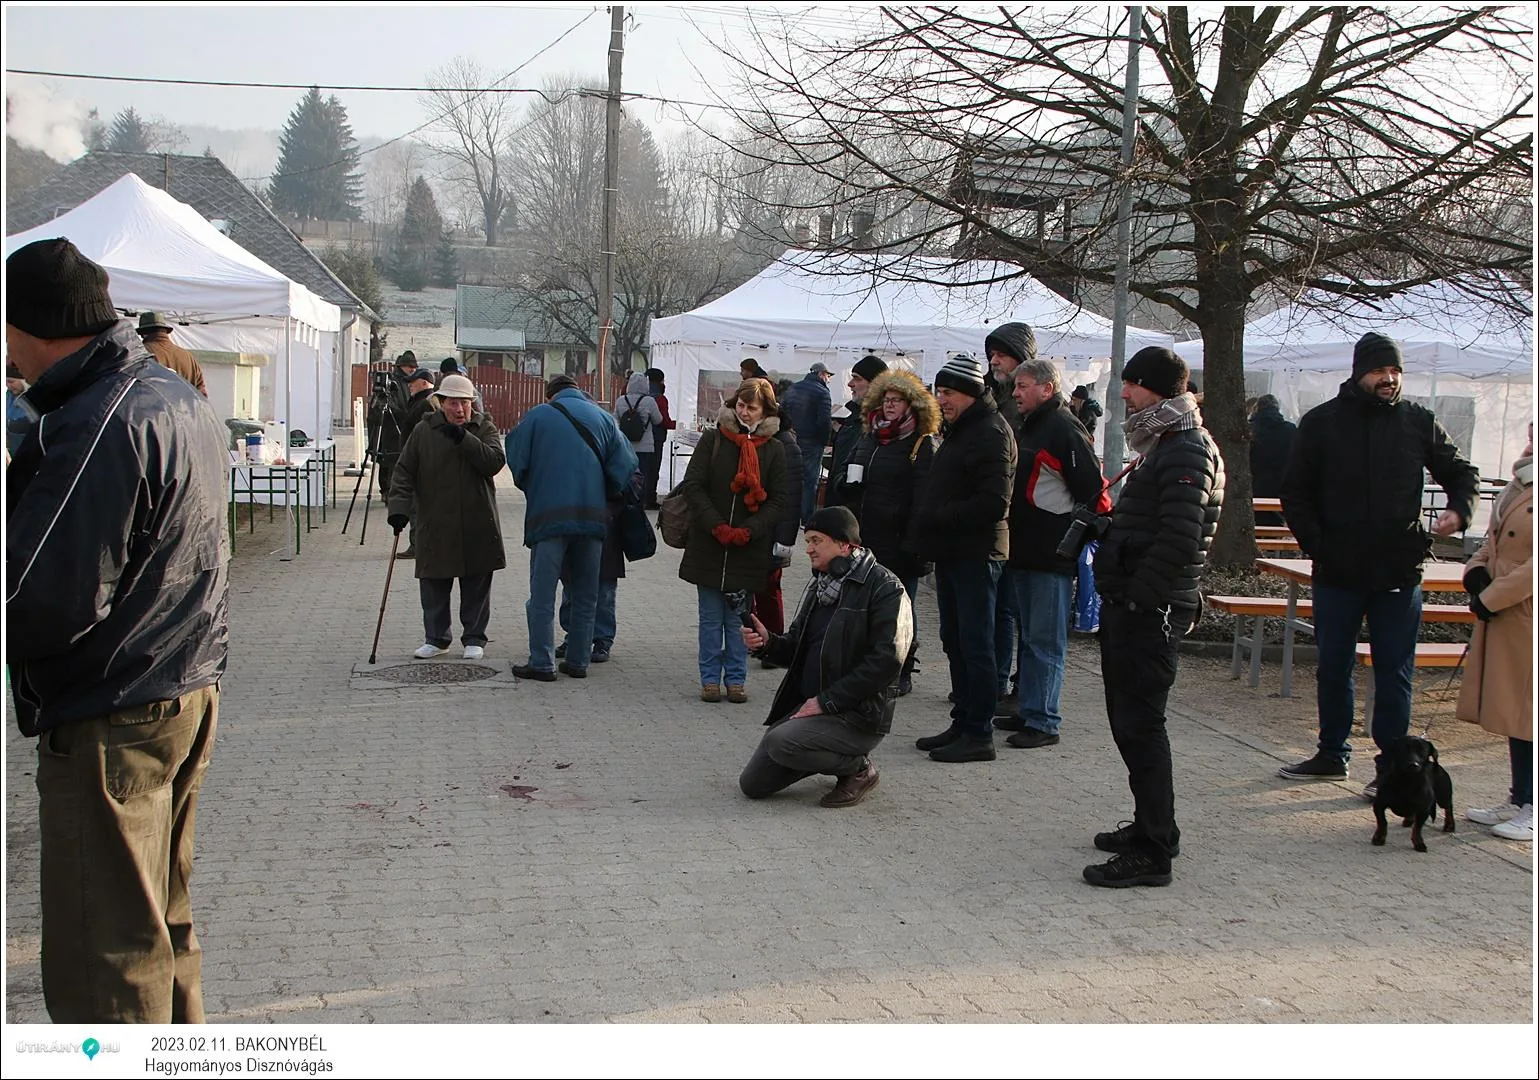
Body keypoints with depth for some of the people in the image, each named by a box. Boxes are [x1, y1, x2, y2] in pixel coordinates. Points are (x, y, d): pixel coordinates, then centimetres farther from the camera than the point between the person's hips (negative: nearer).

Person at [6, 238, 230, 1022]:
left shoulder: (99, 426, -20)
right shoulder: (181, 398, 10)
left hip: (108, 721, -10)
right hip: (191, 690, 10)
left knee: (102, 966, 0)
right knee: (163, 927, 21)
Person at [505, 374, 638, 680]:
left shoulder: (538, 416, 2)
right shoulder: (603, 417, 9)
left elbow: (517, 461, 0)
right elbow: (624, 466, 3)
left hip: (549, 516, -3)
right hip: (593, 517, 3)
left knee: (542, 595, 2)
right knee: (585, 595, 13)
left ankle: (542, 664, 1)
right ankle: (578, 662, 16)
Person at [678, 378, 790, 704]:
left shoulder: (773, 450, 3)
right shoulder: (712, 439, 1)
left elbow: (778, 501, 2)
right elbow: (693, 485, -2)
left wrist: (748, 531, -12)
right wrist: (717, 526, -12)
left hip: (749, 549, 0)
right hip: (708, 544, 0)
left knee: (738, 617, 6)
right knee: (711, 616, 6)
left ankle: (736, 679, 17)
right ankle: (710, 678, 15)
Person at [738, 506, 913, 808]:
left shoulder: (884, 588, -13)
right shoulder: (819, 586, 14)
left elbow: (886, 661, -21)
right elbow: (798, 650, 18)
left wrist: (826, 701, -20)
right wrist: (768, 642, -6)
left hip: (860, 716, -8)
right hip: (807, 705, 8)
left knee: (779, 743, -31)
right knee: (753, 784, 2)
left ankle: (858, 768, -5)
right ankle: (839, 758, 20)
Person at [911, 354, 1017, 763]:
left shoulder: (990, 433, -14)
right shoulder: (959, 430, 18)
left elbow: (993, 503, -22)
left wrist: (937, 517, -17)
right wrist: (927, 520, 7)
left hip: (976, 555, -10)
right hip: (952, 552, 10)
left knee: (975, 645, -6)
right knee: (955, 641, 14)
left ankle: (979, 735, -1)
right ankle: (962, 724, 22)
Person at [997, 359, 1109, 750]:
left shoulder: (1065, 430, -13)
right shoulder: (1026, 427, 17)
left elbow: (1093, 492, -17)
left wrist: (1078, 538, -14)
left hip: (1051, 556, -10)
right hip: (1023, 553, 10)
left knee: (1045, 641, -5)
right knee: (1028, 637, 15)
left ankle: (1043, 722, 0)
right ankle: (1029, 712, 24)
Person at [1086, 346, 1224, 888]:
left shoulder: (1187, 452, -15)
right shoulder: (1166, 447, 19)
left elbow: (1178, 539, -25)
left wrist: (1137, 596, -21)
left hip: (1150, 612, -11)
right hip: (1133, 608, 11)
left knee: (1139, 725, -8)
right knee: (1130, 721, 17)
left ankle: (1152, 852, -3)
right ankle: (1151, 826, 29)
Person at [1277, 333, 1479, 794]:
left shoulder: (1419, 422, 3)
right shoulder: (1322, 422, 2)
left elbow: (1461, 473, 12)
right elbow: (1295, 492, 5)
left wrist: (1458, 510, -9)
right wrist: (1315, 545, -7)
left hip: (1399, 572, -1)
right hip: (1337, 573, 1)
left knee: (1394, 672, 3)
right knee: (1332, 669, 11)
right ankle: (1332, 755, 25)